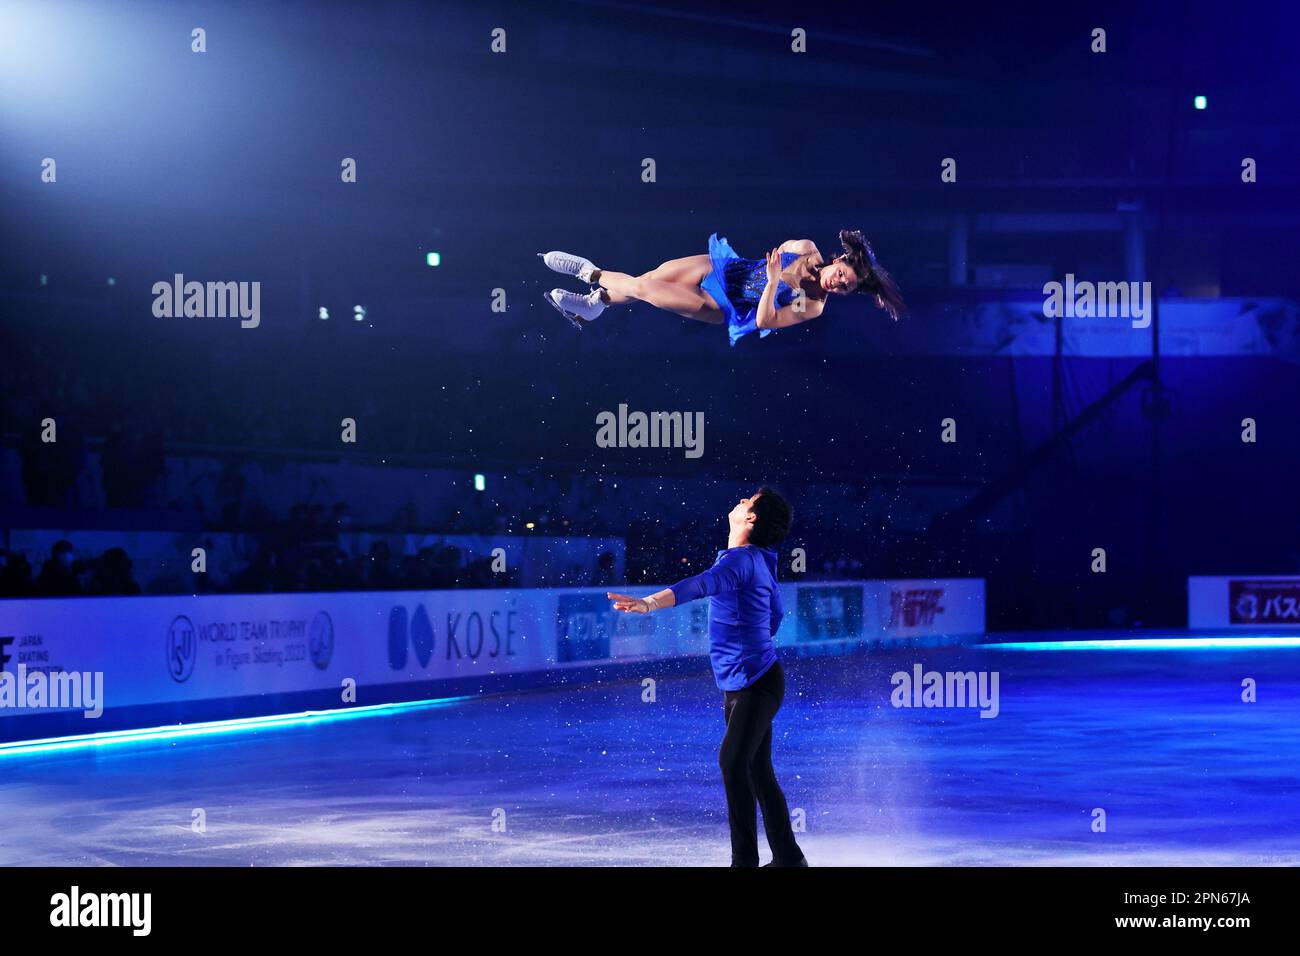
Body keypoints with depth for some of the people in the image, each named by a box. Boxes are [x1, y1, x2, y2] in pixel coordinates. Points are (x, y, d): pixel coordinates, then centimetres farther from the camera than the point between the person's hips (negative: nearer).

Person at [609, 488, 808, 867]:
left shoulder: (742, 560, -18)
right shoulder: (759, 561, 13)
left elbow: (699, 585, -37)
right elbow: (775, 614, 27)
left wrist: (649, 603, -51)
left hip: (756, 682, -10)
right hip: (738, 684, 10)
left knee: (732, 761, -18)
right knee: (758, 771, 12)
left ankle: (744, 860, -17)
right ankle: (788, 857, 20)